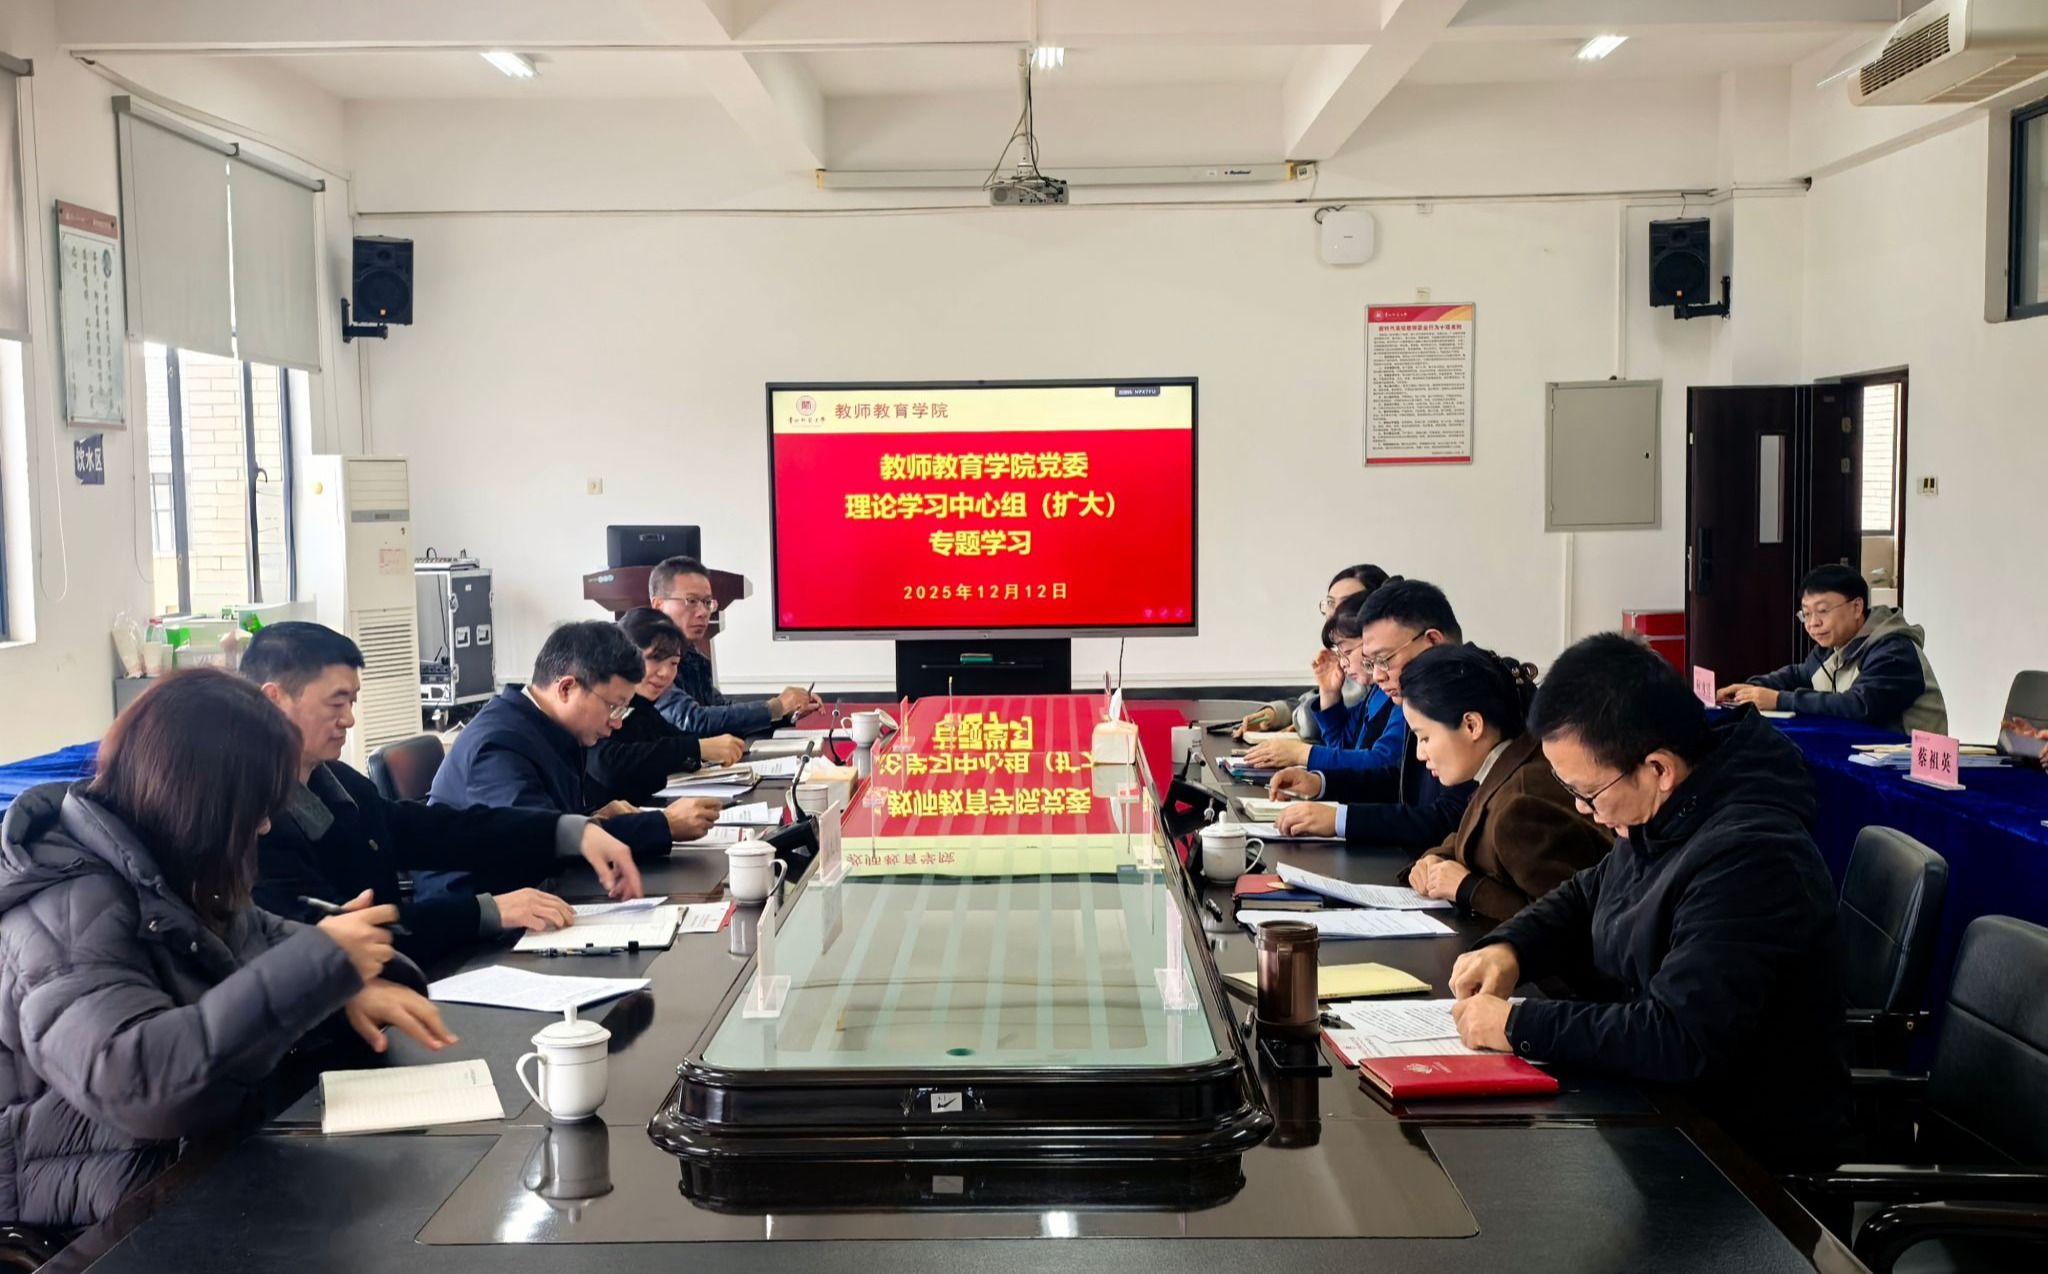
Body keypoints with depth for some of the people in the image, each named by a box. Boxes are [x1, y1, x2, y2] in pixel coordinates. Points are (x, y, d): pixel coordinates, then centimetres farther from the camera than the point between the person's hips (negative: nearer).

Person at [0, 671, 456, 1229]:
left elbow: (259, 938, 17)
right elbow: (130, 1081, -37)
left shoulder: (162, 870, 4)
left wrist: (354, 983, -5)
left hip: (203, 1160, 8)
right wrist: (323, 964, -35)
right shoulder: (66, 911, -24)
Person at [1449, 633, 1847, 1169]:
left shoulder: (1749, 859, -29)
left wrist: (1517, 1026, -26)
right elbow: (1585, 896, 18)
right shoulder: (1659, 815, 0)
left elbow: (1682, 1041, -33)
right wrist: (1509, 948, -2)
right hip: (1657, 1104, 8)